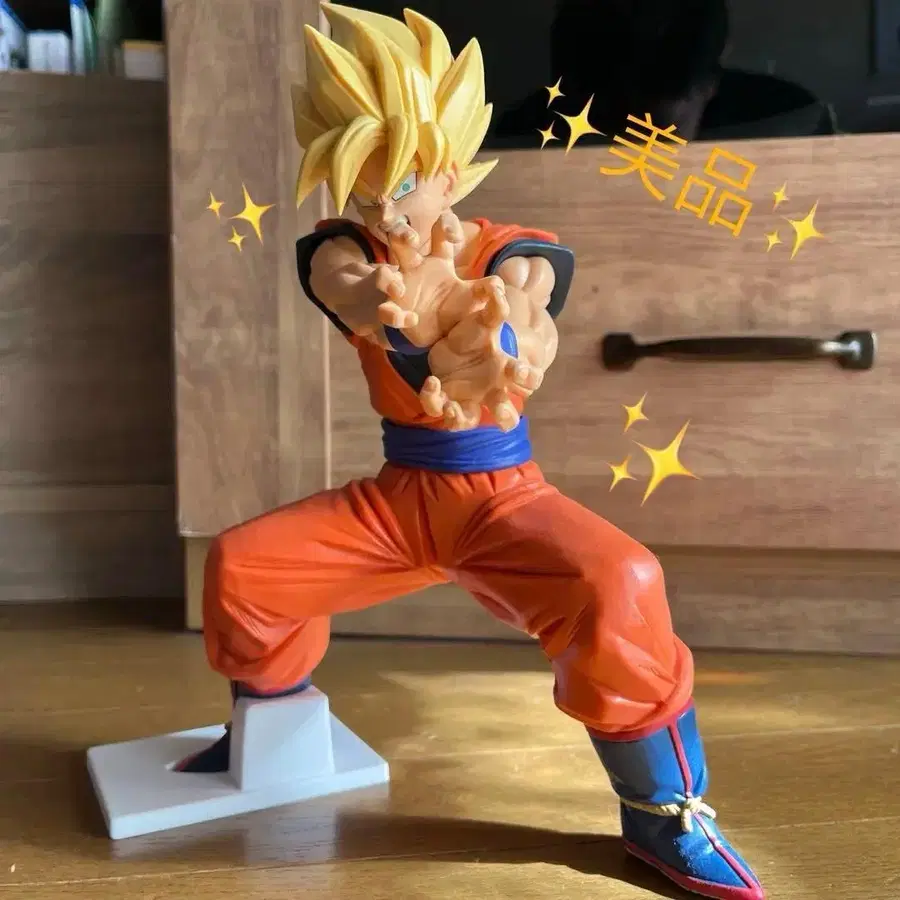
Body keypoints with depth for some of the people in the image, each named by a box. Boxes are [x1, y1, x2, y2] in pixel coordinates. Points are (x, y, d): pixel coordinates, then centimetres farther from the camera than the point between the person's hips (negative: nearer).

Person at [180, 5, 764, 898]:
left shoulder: (517, 253, -10)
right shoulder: (344, 251, -6)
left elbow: (519, 311, -36)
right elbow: (350, 290, -33)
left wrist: (488, 335, -64)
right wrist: (410, 321, -60)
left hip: (505, 495, -3)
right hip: (397, 495, 3)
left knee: (617, 585, -32)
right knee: (239, 566, -12)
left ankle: (663, 811, -9)